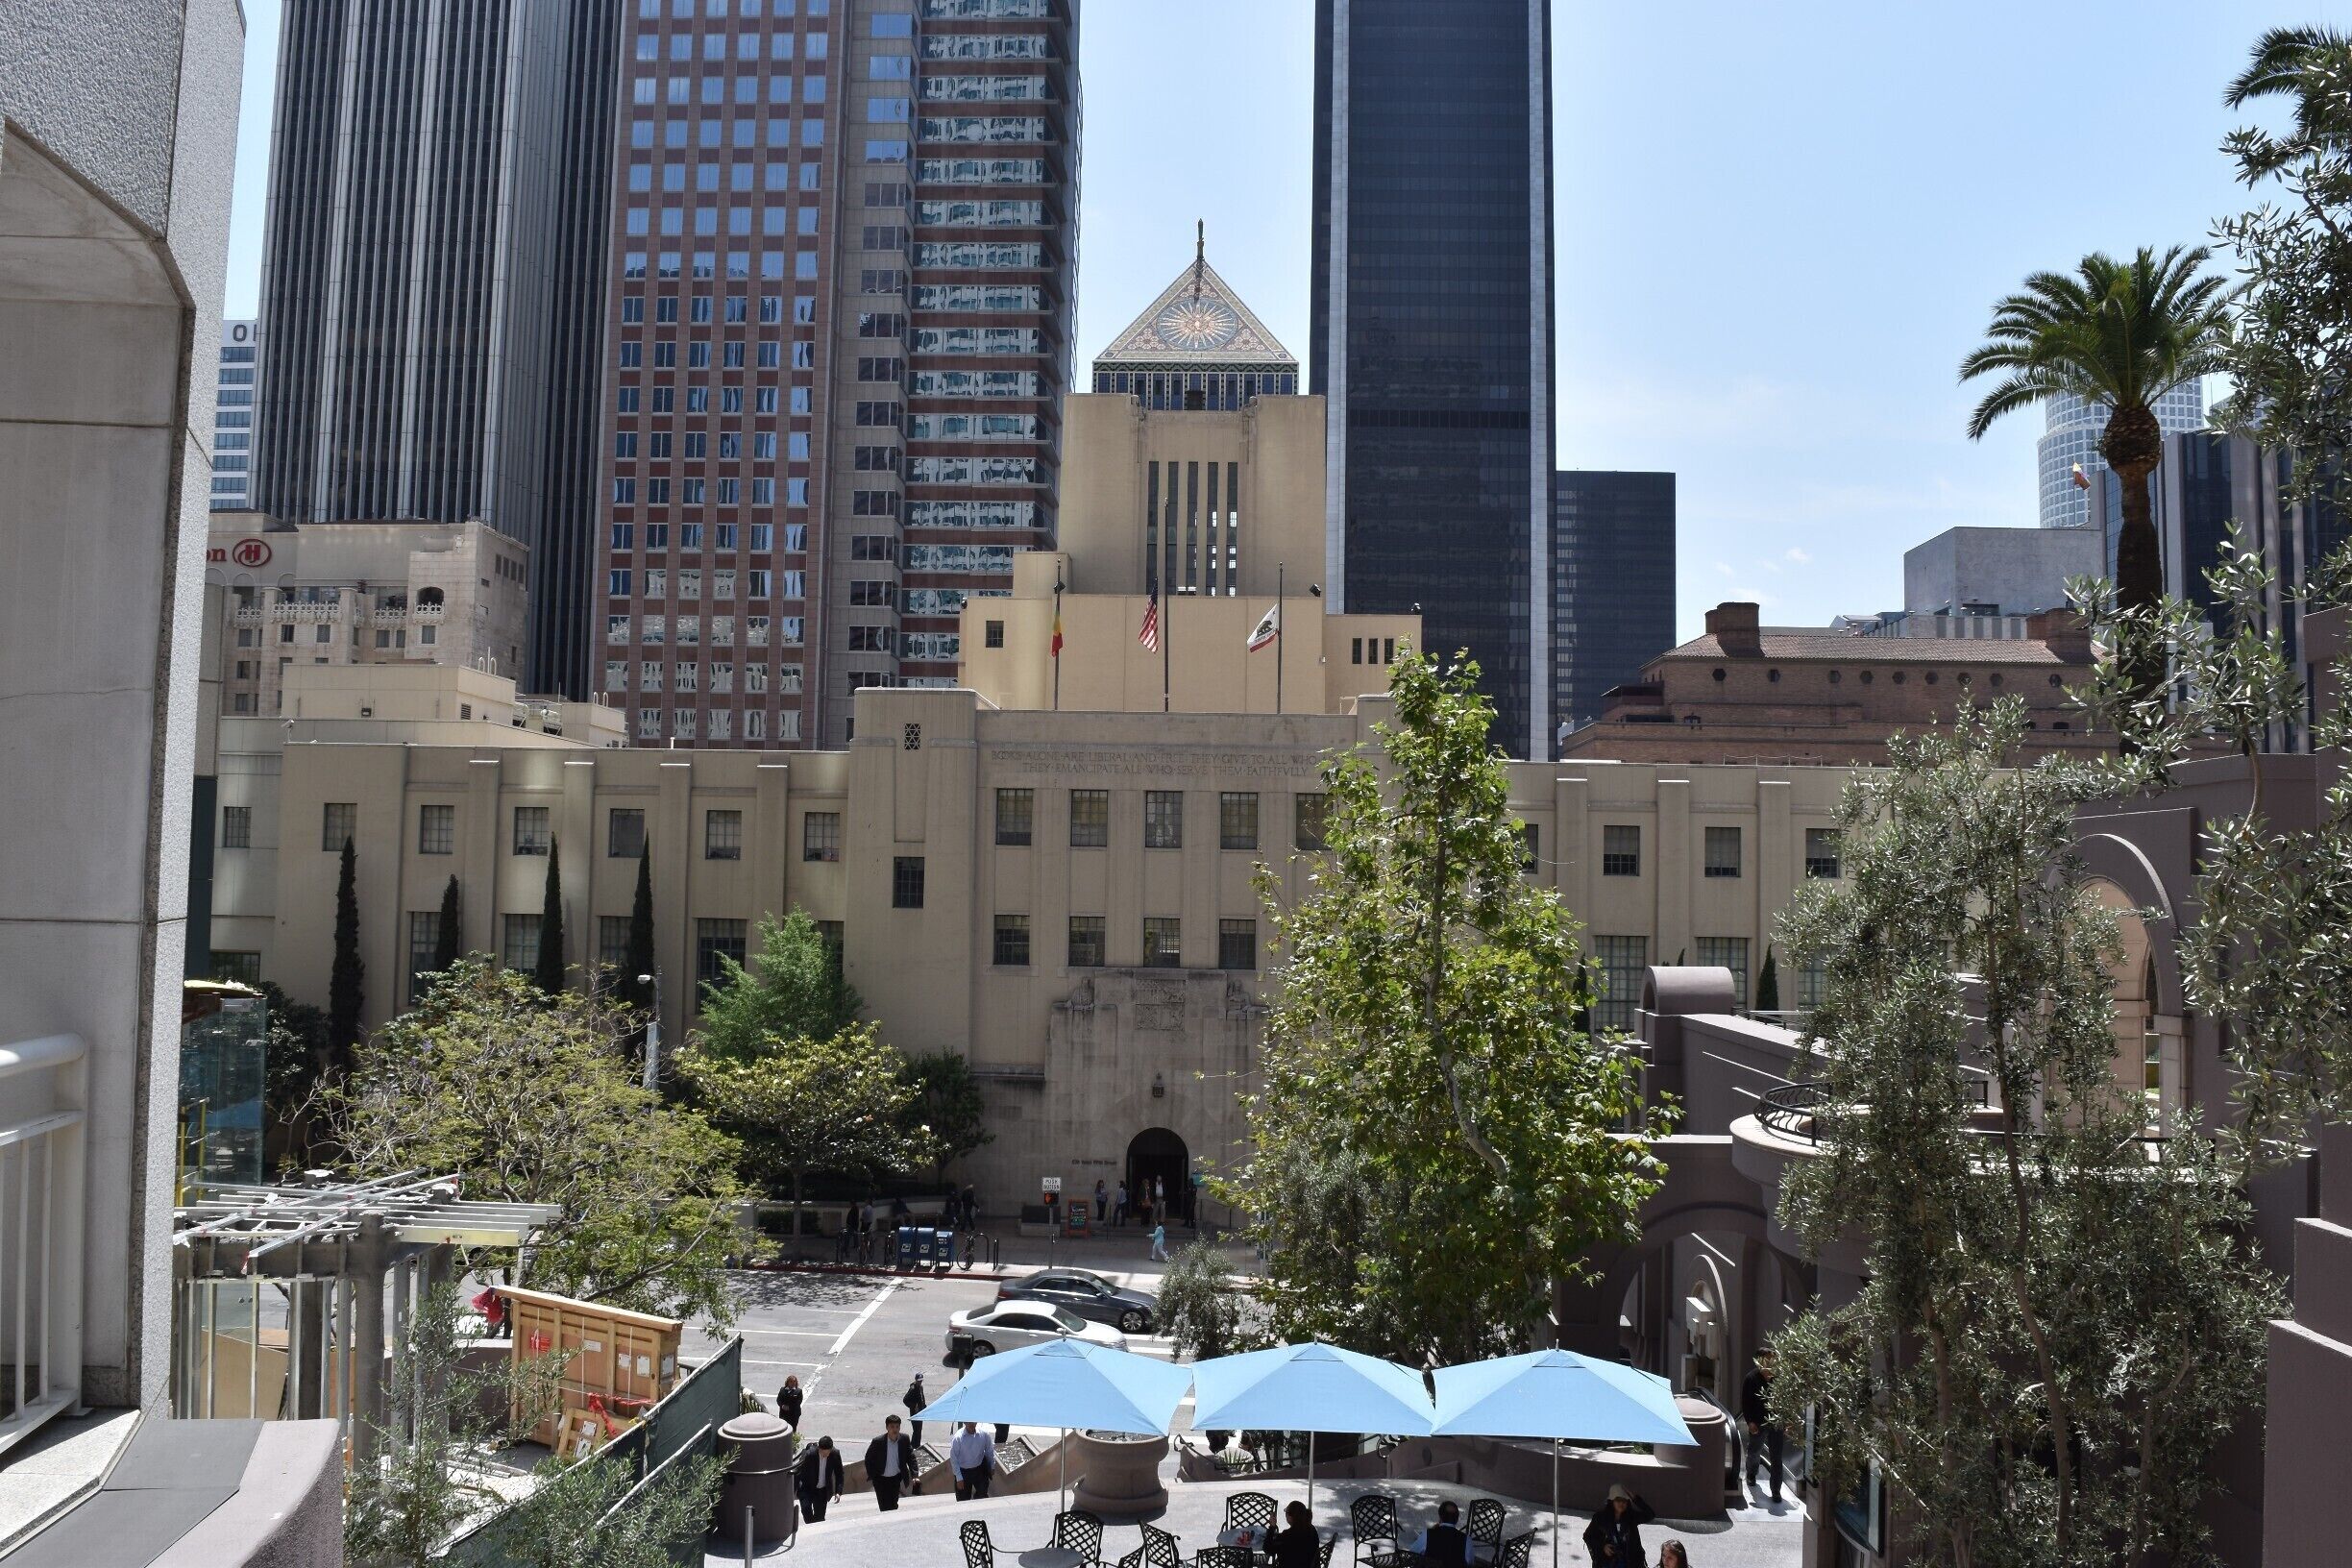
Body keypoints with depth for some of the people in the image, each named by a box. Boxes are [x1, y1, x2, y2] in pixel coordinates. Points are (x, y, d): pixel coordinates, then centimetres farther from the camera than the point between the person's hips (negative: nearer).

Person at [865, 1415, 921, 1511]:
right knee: (885, 1508, -3)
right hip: (881, 1479, -2)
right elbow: (868, 1460, -6)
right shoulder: (878, 1442, -19)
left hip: (896, 1478, 2)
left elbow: (911, 1458, -3)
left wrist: (915, 1476, -12)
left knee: (894, 1506, 8)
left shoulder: (905, 1439, -11)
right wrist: (871, 1477, -9)